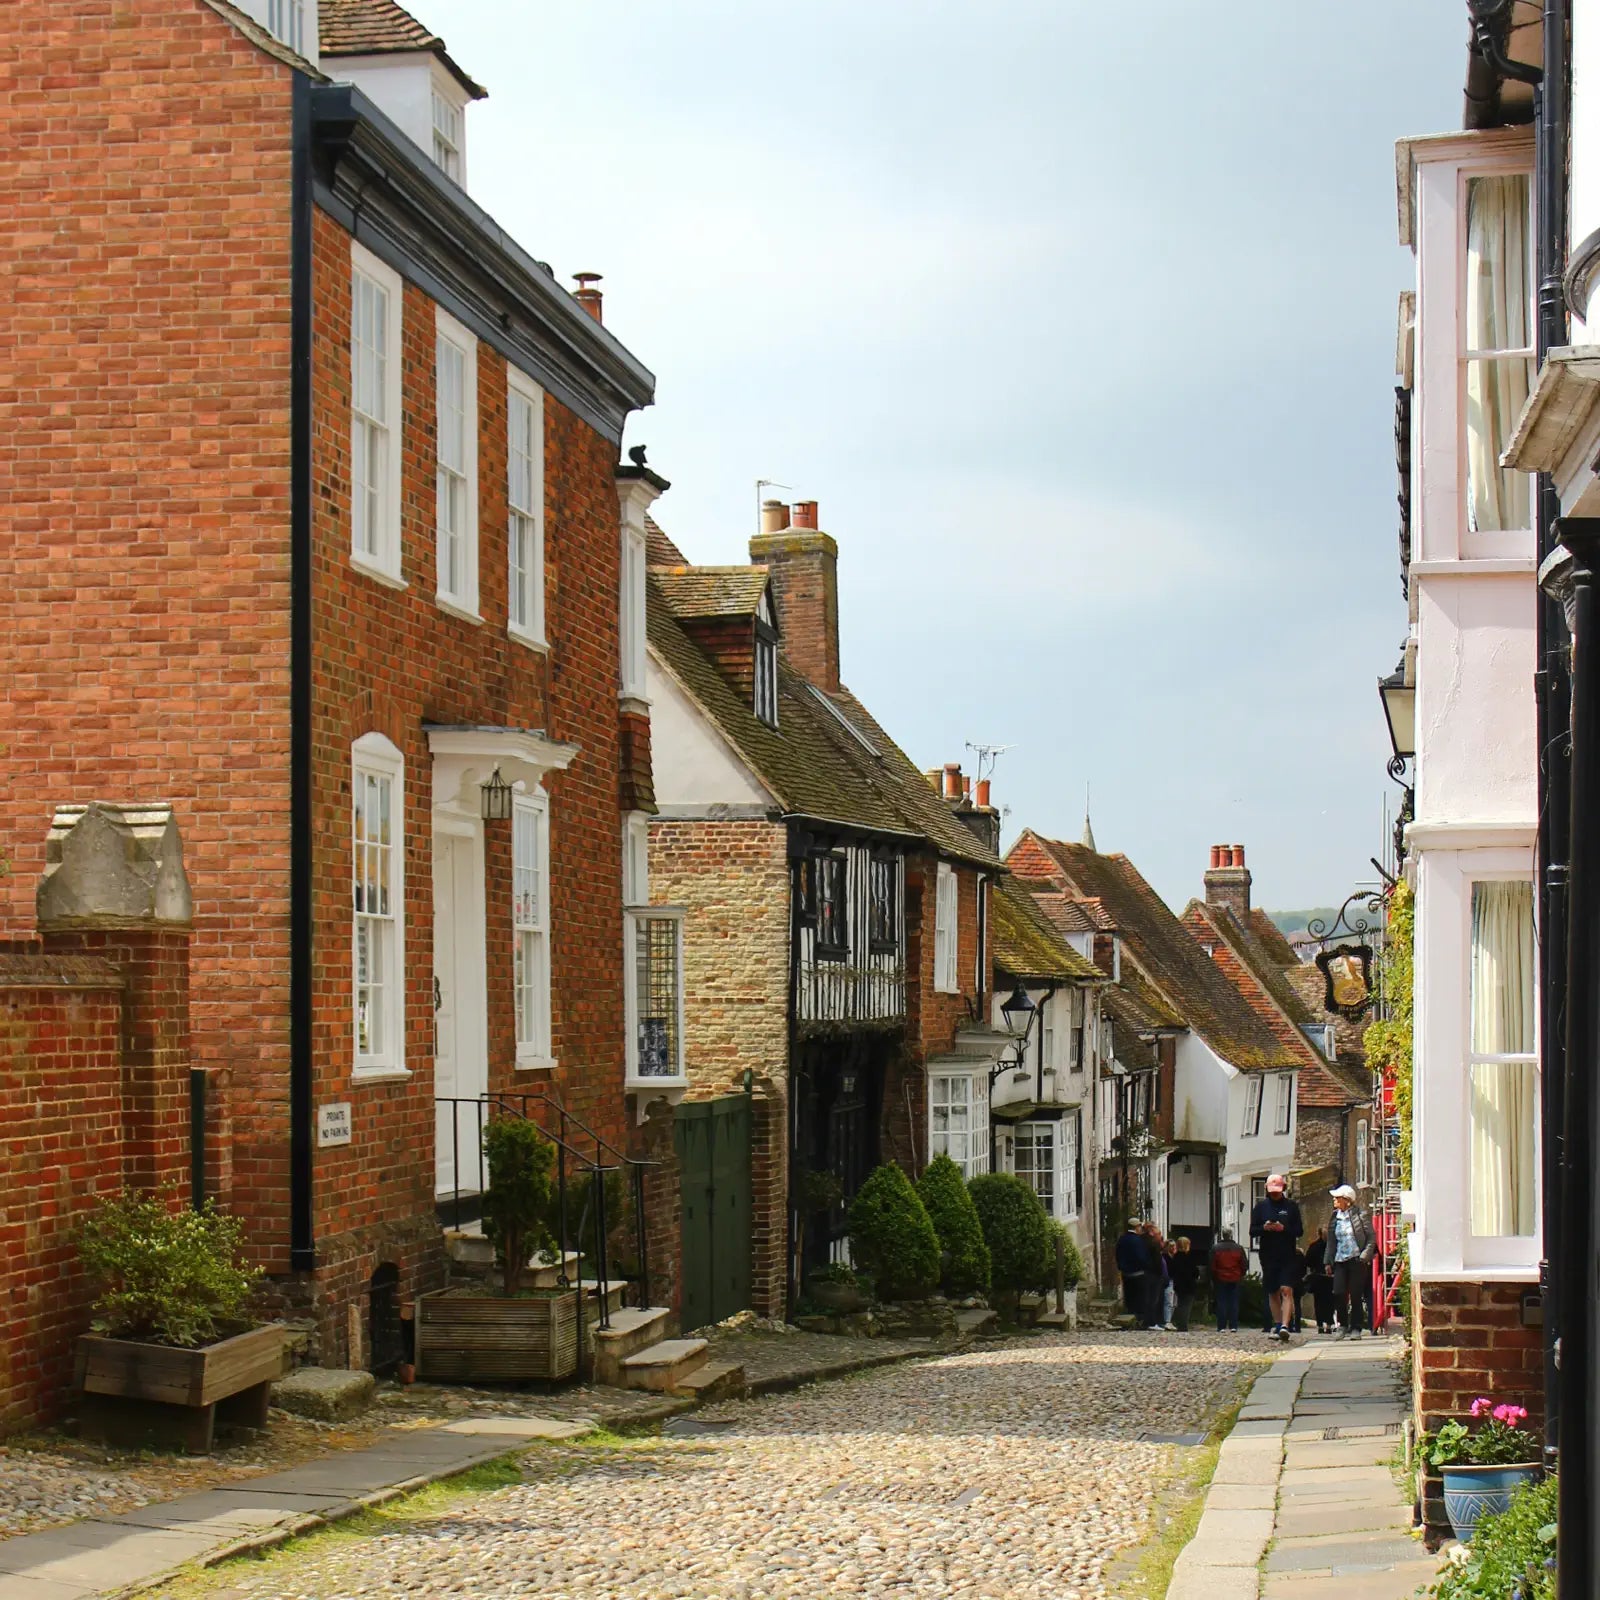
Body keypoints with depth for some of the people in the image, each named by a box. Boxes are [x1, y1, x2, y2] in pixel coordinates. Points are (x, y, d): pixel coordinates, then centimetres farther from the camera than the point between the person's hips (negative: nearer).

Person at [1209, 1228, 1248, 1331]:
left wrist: (1212, 1279, 8)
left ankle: (1221, 1327, -2)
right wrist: (1241, 1275, 16)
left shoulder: (1215, 1248, -4)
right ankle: (1233, 1326, 0)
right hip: (1235, 1280, 1)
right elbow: (1245, 1265, -1)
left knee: (1221, 1303, 2)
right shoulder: (1239, 1248, -2)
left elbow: (1212, 1266, -3)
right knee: (1234, 1303, 5)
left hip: (1220, 1280, -1)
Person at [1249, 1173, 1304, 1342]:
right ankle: (1276, 1325, 16)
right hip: (1268, 1256, 2)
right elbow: (1252, 1231, 6)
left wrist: (1283, 1228, -15)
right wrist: (1264, 1227, -15)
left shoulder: (1291, 1206, 5)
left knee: (1287, 1290, -14)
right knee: (1273, 1293, 9)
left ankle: (1285, 1326, -23)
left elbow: (1299, 1231, 2)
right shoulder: (1261, 1206, 8)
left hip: (1287, 1256, -2)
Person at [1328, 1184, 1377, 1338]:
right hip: (1340, 1261, 4)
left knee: (1355, 1295, -2)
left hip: (1356, 1260, -4)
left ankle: (1356, 1328, 7)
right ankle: (1343, 1325, 9)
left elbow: (1372, 1237, -2)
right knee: (1339, 1293, -6)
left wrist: (1365, 1256, -12)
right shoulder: (1335, 1217, 12)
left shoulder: (1360, 1216, -3)